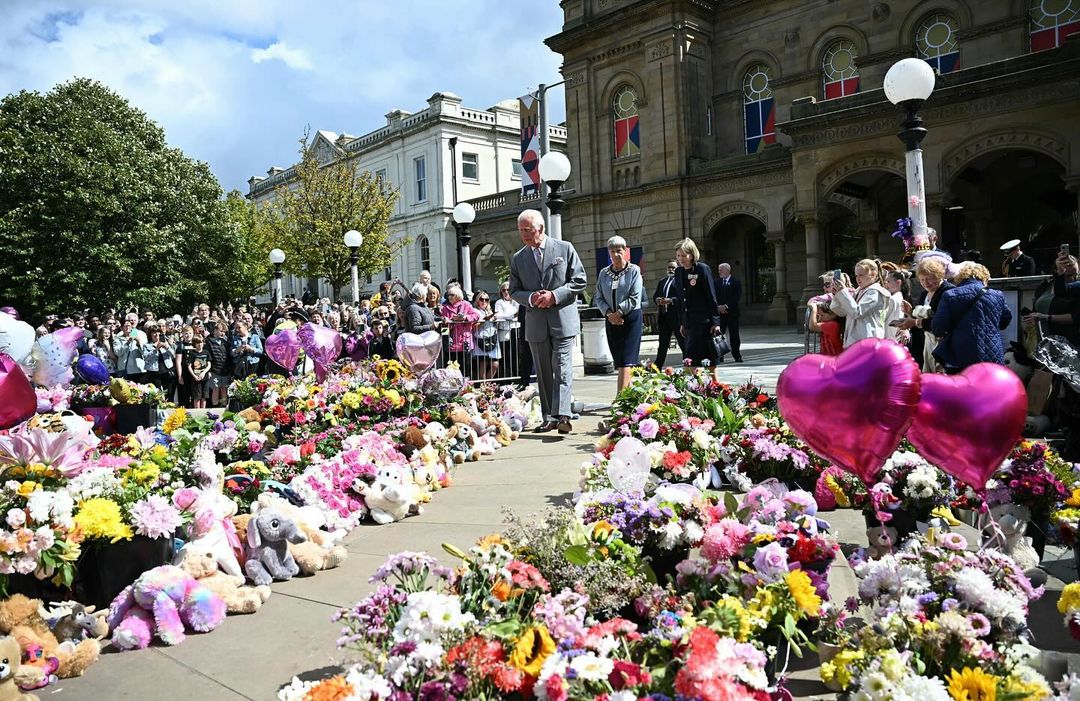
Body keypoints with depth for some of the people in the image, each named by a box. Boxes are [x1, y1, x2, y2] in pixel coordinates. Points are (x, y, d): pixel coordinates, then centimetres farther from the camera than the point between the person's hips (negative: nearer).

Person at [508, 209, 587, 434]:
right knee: (543, 372, 7)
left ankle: (562, 415, -17)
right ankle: (549, 417, 13)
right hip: (535, 322, 4)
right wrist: (530, 298, -9)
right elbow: (514, 290, 12)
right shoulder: (518, 258, 10)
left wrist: (554, 295, -12)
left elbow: (580, 281, 0)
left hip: (563, 318, -4)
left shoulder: (565, 248, 1)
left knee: (562, 368, -12)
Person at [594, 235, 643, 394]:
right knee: (619, 361, 6)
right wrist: (609, 313, -8)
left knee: (626, 361, -11)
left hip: (630, 318, -5)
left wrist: (619, 312, -13)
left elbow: (635, 298, -9)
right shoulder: (604, 273, 11)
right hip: (611, 321, 5)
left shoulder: (634, 270, -2)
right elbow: (598, 298, 8)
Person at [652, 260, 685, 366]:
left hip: (677, 315, -6)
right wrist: (657, 300, -5)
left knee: (683, 342, 0)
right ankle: (657, 366, 12)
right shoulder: (662, 282, 21)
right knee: (663, 344, 10)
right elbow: (655, 296, 18)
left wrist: (671, 300, -22)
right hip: (663, 316, 6)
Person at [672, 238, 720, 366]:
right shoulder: (678, 272, 12)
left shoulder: (702, 269, -6)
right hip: (688, 322, 6)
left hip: (703, 321, -6)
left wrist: (715, 322, -10)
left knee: (690, 359, -14)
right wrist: (681, 323, 15)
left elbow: (712, 297, -7)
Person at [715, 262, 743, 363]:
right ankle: (719, 357, -3)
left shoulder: (736, 283, 2)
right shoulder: (717, 283, 11)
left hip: (732, 312, -2)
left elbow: (737, 297, -6)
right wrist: (718, 307, -10)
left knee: (734, 335, 3)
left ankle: (737, 356, 9)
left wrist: (726, 306, -15)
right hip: (719, 312, 2)